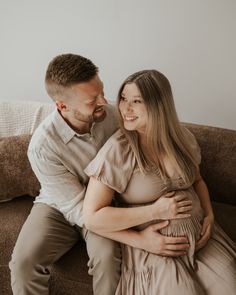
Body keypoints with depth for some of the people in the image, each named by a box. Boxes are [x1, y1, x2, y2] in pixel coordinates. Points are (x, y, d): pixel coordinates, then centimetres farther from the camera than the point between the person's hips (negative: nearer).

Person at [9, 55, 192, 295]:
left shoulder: (110, 114, -19)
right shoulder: (42, 147, -29)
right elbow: (78, 210, -28)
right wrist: (139, 240, -36)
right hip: (59, 207, -1)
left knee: (107, 255, -27)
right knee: (23, 263, -24)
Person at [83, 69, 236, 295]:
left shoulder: (182, 137, -1)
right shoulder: (117, 149, -16)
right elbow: (92, 218, -18)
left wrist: (209, 215, 0)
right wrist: (155, 211, -19)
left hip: (199, 236, 4)